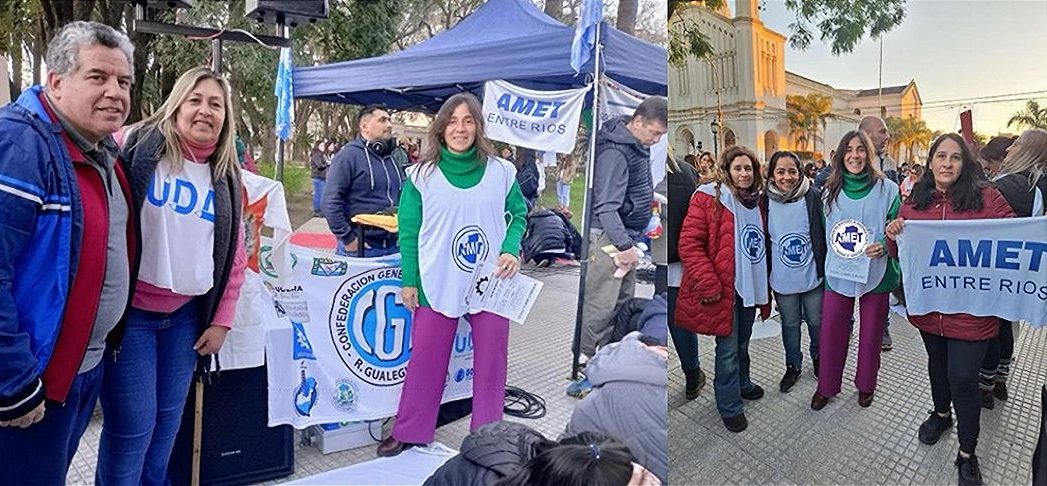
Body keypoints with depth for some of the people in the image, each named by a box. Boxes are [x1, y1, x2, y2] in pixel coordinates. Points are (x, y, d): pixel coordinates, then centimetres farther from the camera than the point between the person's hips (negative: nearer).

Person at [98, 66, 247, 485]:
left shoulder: (226, 177, 7)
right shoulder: (138, 147, -9)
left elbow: (234, 256, 11)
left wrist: (221, 321, 8)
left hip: (187, 315, 5)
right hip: (130, 311, -4)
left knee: (167, 421, 16)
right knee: (132, 426, 0)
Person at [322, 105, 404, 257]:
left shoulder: (391, 158, 15)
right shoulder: (349, 155, -8)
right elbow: (330, 201, -15)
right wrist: (348, 239, -16)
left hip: (394, 247, 7)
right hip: (359, 248, -6)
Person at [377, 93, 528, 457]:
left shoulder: (501, 171, 0)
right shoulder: (422, 175, -2)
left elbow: (518, 214, 8)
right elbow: (409, 230, 1)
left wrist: (511, 250, -11)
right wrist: (409, 280, -3)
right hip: (437, 285, 0)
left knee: (490, 363, 10)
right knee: (425, 361, 9)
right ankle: (409, 432, 27)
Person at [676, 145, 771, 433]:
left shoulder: (757, 201, 9)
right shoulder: (709, 198, -12)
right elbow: (689, 243, -17)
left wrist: (765, 285, 14)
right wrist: (708, 284, -20)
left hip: (751, 286, 6)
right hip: (723, 289, -6)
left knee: (742, 342, 22)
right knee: (728, 347, 2)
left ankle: (742, 384, 44)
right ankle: (730, 406, 17)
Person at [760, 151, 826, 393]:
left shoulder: (814, 198, -11)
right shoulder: (765, 202, -7)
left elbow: (826, 234, -3)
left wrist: (827, 269, -3)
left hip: (813, 277, -1)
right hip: (782, 280, 1)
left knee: (816, 321, 17)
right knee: (789, 324, 17)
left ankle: (818, 358, 43)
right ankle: (793, 365, 36)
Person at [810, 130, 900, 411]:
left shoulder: (887, 189, -5)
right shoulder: (830, 190, 4)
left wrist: (885, 245, -20)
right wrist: (825, 260, 5)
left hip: (875, 274, -2)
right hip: (837, 273, 2)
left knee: (871, 334, 12)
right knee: (831, 333, 6)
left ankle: (866, 385, 33)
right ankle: (827, 386, 24)